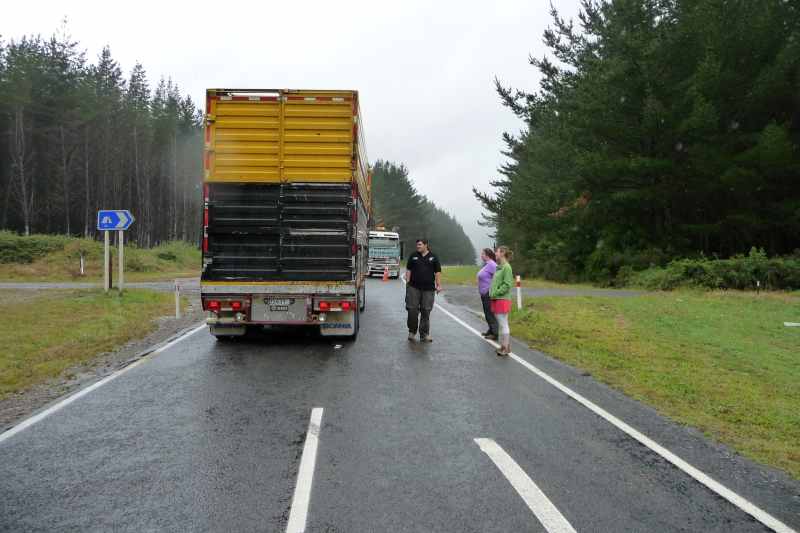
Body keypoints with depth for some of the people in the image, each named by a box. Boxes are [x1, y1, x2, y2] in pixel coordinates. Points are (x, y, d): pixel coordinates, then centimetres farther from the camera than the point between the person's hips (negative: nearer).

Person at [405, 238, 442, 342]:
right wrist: (407, 282, 0)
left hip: (428, 289, 0)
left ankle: (424, 334, 9)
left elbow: (437, 272, 6)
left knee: (426, 312, 2)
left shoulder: (433, 257, 6)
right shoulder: (413, 256, 8)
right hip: (414, 288, 0)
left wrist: (439, 285, -1)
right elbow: (408, 270, 10)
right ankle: (412, 331, 14)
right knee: (412, 310, -3)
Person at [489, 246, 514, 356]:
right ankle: (503, 346, 20)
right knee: (501, 324, 13)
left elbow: (507, 284, -19)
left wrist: (496, 293, -17)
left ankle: (506, 348, 3)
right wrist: (492, 292, 8)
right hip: (496, 299, 9)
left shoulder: (506, 267, -13)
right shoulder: (499, 267, 14)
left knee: (503, 324, -3)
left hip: (502, 299, -9)